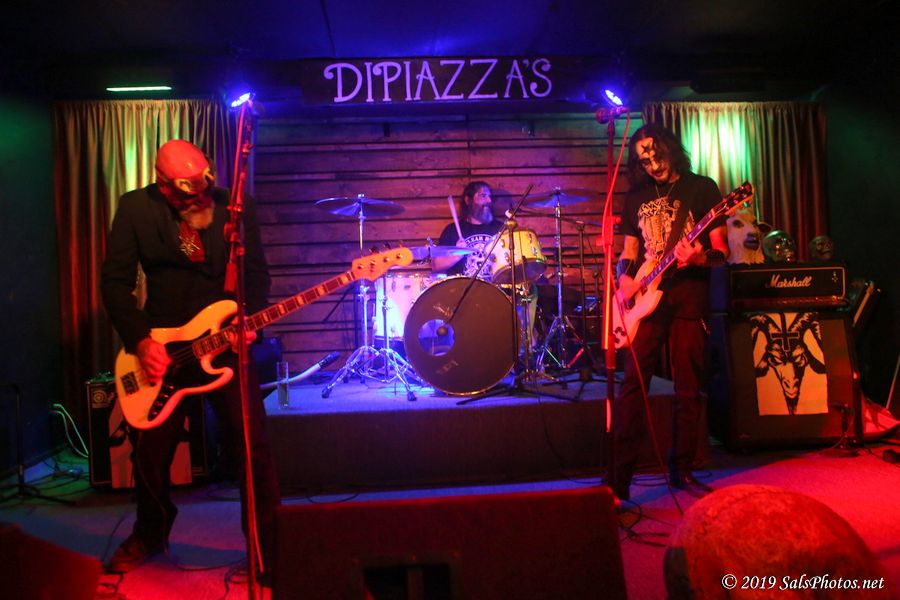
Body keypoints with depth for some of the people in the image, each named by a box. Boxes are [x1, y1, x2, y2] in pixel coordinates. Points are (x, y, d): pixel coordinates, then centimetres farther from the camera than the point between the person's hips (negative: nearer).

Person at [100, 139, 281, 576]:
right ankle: (150, 534, 38)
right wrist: (140, 341, -12)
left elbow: (258, 273, 3)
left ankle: (269, 544, 14)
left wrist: (248, 319, -13)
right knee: (150, 452, 11)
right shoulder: (135, 208, -4)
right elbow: (115, 282, -3)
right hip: (160, 347, 1)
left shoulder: (236, 207, -2)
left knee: (252, 448, -4)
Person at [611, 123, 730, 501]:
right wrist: (625, 279, -2)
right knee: (633, 383, -5)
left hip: (689, 297, -2)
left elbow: (721, 250, 1)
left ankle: (682, 470, 17)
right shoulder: (636, 197, 15)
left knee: (688, 388, 4)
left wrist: (699, 258, -20)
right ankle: (618, 476, -3)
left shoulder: (701, 188, 5)